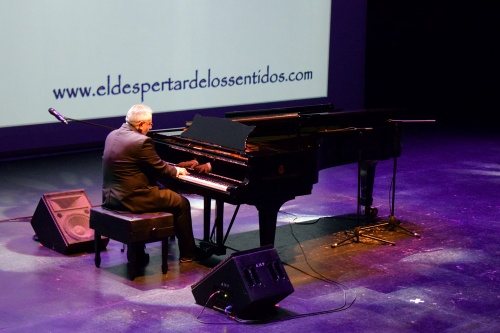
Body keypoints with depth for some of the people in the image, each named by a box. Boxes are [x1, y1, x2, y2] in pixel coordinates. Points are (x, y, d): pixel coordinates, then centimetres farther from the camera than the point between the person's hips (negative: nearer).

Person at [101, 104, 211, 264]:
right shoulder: (142, 141, -19)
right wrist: (177, 170, 10)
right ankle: (188, 253, 20)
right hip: (131, 199, -8)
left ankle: (136, 252, 32)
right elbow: (160, 169, -11)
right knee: (182, 203, 8)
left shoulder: (112, 135, 8)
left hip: (110, 197, 9)